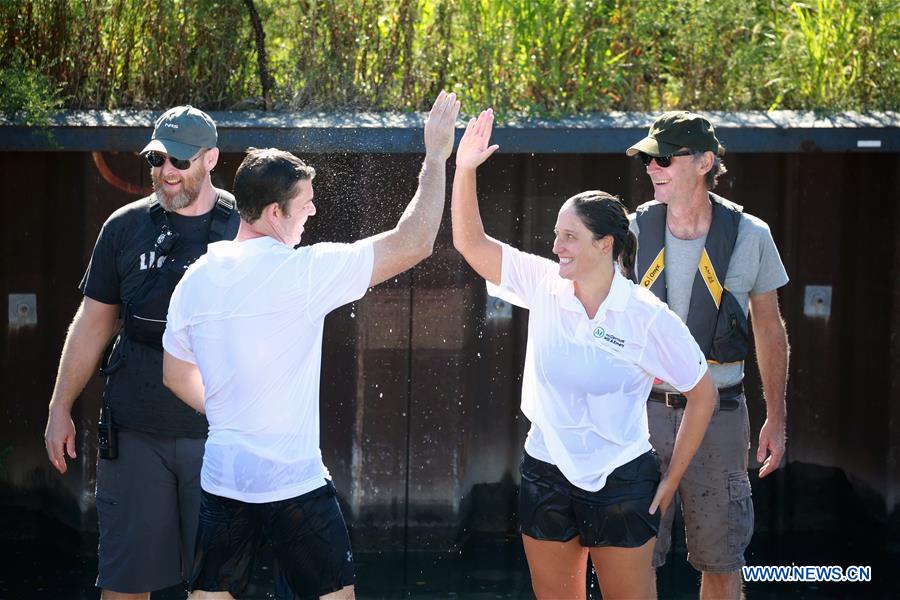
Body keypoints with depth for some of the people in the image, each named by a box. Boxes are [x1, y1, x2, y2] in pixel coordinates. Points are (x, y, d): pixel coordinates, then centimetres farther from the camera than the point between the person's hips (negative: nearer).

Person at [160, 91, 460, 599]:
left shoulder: (196, 280, 4)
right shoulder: (302, 271, -15)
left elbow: (177, 376, 18)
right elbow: (413, 243, -14)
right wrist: (436, 157, -5)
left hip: (223, 477, 6)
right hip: (294, 481, -6)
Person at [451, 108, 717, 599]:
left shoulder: (648, 318, -14)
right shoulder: (544, 286, -3)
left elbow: (702, 395, -4)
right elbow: (471, 242, -6)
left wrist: (670, 482, -2)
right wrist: (465, 170, -20)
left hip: (620, 482, -4)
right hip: (546, 474, 4)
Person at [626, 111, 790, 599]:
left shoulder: (750, 237, -3)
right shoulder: (633, 232, -3)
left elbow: (769, 330, 7)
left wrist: (776, 419, 8)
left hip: (718, 413, 0)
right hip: (643, 410, 0)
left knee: (721, 560, 6)